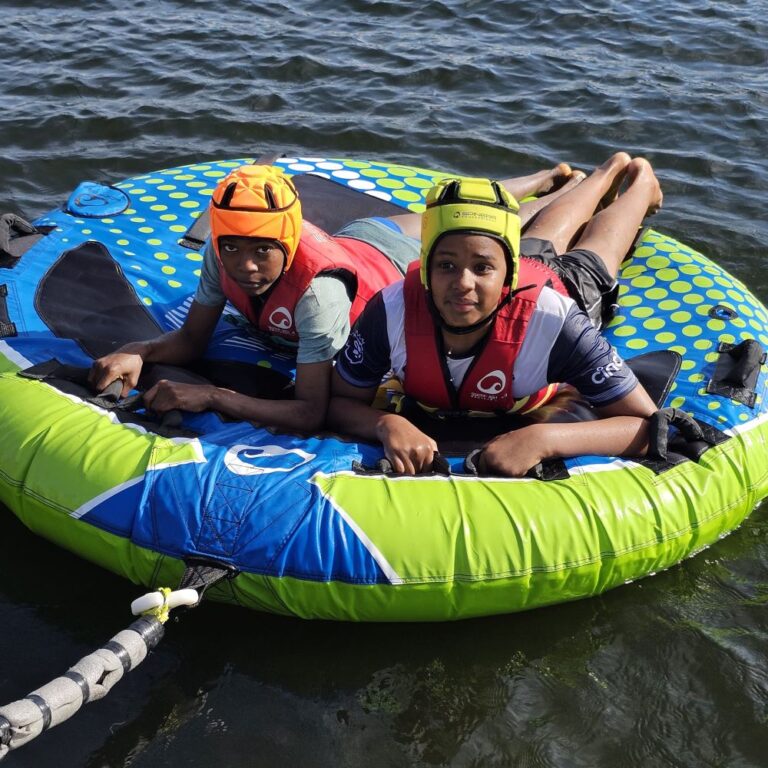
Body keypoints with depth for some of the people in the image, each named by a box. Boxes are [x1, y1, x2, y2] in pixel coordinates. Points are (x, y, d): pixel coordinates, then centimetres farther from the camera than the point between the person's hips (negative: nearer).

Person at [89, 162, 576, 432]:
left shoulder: (318, 289, -50)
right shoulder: (225, 251, -32)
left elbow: (313, 413, -51)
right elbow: (193, 339, -21)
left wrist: (211, 397, -58)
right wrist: (139, 352, -41)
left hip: (410, 264, -5)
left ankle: (582, 187, 54)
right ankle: (549, 177, 61)